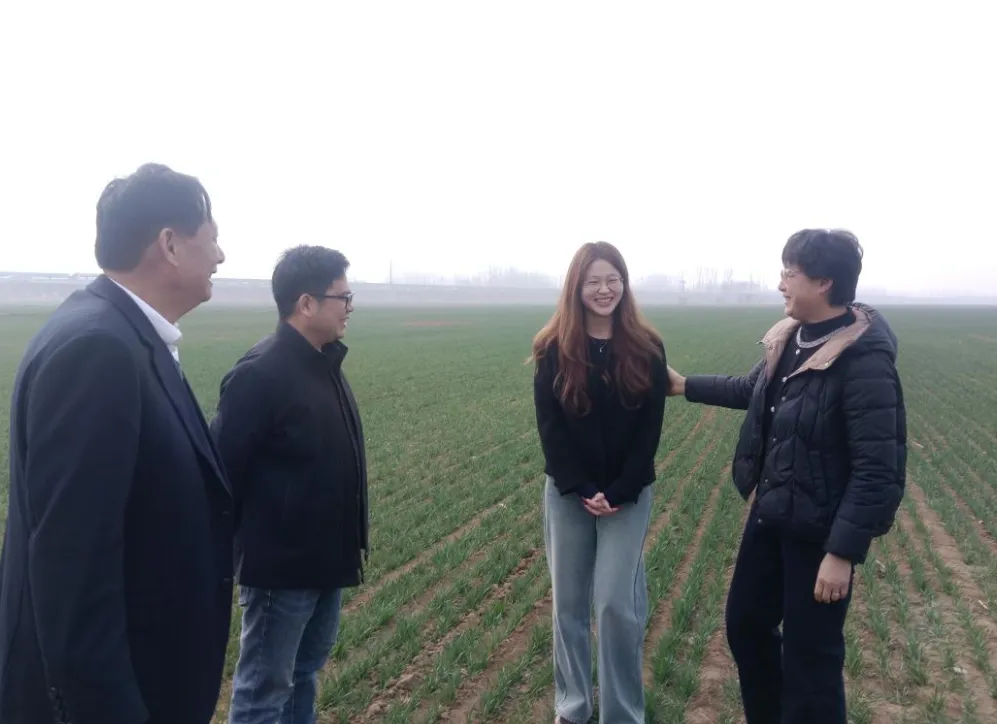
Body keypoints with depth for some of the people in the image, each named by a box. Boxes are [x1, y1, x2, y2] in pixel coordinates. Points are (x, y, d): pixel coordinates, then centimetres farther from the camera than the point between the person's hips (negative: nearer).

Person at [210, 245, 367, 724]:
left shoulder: (324, 362, 5)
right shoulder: (260, 374, -21)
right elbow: (223, 469, -20)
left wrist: (346, 542, 13)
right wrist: (236, 547, -13)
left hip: (326, 557, 8)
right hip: (281, 564, -8)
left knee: (305, 673, 23)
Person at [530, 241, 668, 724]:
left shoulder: (646, 348, -4)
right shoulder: (554, 349, -4)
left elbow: (650, 429, -5)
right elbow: (549, 426, -6)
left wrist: (619, 492, -13)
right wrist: (581, 490, -13)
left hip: (629, 494, -1)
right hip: (567, 493, 1)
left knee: (618, 603, -1)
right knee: (569, 601, 10)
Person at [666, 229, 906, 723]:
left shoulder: (864, 361, -23)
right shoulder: (789, 338, 1)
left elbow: (875, 470, -23)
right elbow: (753, 391, 21)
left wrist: (843, 552, -24)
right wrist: (684, 385, 23)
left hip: (819, 530, -8)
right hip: (770, 514, 8)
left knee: (809, 655, 7)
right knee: (745, 624, 21)